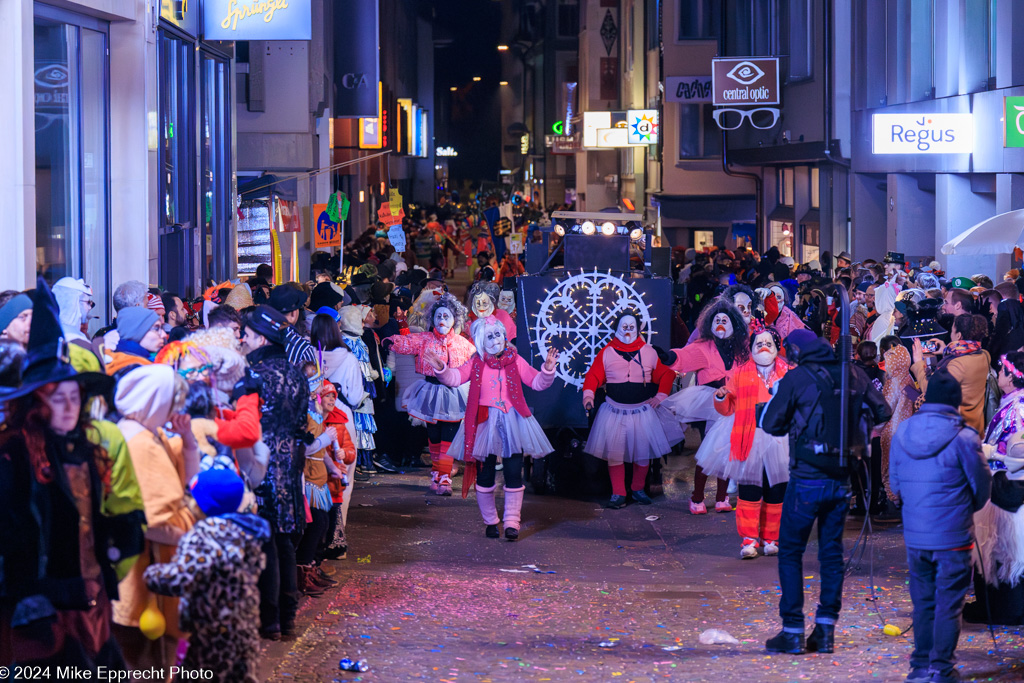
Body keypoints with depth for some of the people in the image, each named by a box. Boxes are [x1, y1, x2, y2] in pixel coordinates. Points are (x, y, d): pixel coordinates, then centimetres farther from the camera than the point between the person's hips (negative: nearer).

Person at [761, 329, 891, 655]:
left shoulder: (797, 377, -9)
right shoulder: (853, 374, 3)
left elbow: (771, 424, -6)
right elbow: (882, 412, 11)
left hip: (807, 478, -4)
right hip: (842, 478, 5)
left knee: (790, 552, 5)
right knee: (832, 552, 13)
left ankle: (793, 631, 1)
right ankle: (825, 630, 12)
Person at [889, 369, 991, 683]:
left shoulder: (902, 433, 2)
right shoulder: (963, 437, -12)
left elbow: (895, 484, 10)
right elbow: (982, 487, -3)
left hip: (914, 536, 4)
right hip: (953, 538, -4)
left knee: (923, 601, 14)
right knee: (948, 604, 3)